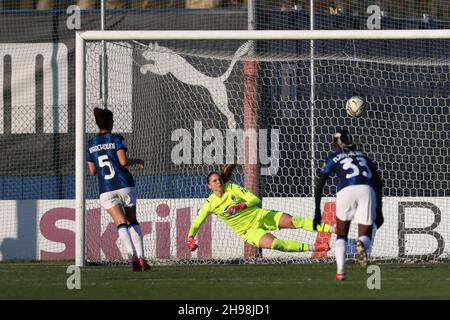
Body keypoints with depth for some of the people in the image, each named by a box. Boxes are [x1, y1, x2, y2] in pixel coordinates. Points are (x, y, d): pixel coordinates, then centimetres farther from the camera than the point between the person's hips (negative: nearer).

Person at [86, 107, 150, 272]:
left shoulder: (90, 145, 8)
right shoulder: (116, 139, -2)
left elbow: (92, 171, 9)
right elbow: (123, 161, -12)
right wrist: (137, 161, 6)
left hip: (106, 190, 1)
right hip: (124, 184, -1)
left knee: (121, 223, -7)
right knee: (132, 221, 14)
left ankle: (133, 255, -30)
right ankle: (141, 258, 6)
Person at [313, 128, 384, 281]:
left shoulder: (333, 158, 24)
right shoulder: (362, 156, 32)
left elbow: (319, 185, 15)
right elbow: (378, 183, 26)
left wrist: (317, 211, 18)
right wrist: (379, 210, 27)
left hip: (346, 191, -1)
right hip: (367, 190, 1)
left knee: (341, 236, 18)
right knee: (366, 237, 9)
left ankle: (340, 271, -1)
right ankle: (362, 244, -29)